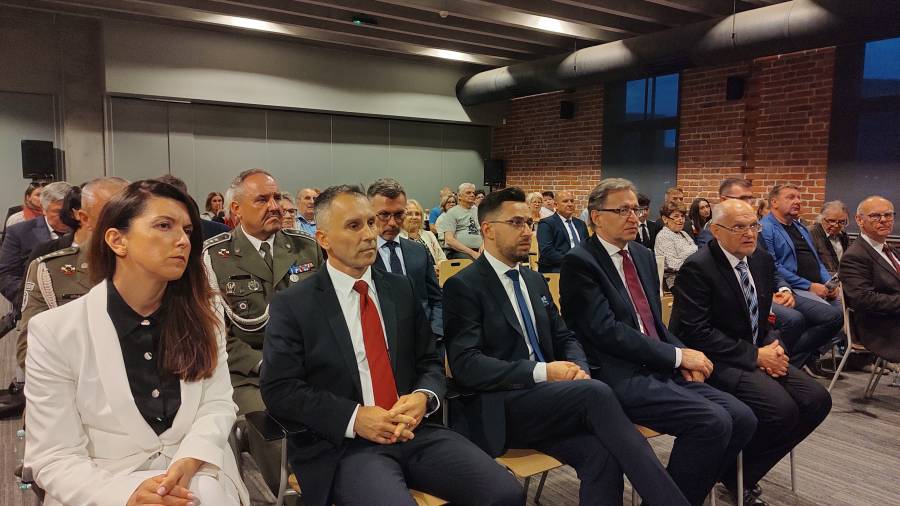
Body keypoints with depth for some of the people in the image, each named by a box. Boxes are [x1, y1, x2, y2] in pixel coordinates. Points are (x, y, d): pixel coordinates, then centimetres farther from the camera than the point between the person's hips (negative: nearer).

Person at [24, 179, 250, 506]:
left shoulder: (201, 317, 3)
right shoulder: (54, 331, -8)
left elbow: (217, 405, 0)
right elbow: (54, 458, -8)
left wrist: (187, 464, -19)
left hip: (197, 475, 3)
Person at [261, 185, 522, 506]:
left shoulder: (401, 289, 12)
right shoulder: (292, 305, 0)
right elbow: (279, 390, -5)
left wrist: (423, 397, -8)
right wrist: (354, 418, -16)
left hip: (414, 430, 4)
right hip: (342, 443, -4)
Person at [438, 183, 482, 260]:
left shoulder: (478, 211, 20)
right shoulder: (452, 212, 3)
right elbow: (449, 240, -8)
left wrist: (483, 245, -3)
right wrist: (472, 252, -14)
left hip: (478, 251, 6)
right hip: (457, 251, -5)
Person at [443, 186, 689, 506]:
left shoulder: (535, 280, 17)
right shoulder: (463, 286, -6)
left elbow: (564, 338, 20)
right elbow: (466, 365, -16)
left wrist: (579, 368, -5)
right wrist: (541, 372, -20)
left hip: (541, 401, 6)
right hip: (496, 409, -6)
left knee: (600, 454, -25)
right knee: (597, 393, -28)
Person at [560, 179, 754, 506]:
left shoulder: (644, 256, 16)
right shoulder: (579, 262, -9)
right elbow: (607, 331, -17)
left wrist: (683, 356, 0)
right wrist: (678, 355, -14)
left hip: (660, 369, 8)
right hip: (618, 377, -8)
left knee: (742, 419, -6)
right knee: (713, 422, -22)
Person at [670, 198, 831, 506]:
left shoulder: (763, 261, 8)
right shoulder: (697, 268, -16)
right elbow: (696, 332, -21)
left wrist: (773, 347, -3)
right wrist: (755, 355, -18)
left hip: (758, 355, 8)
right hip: (716, 362, -8)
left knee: (818, 400, -8)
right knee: (781, 409, -26)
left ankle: (747, 473, 8)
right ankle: (736, 473, 3)